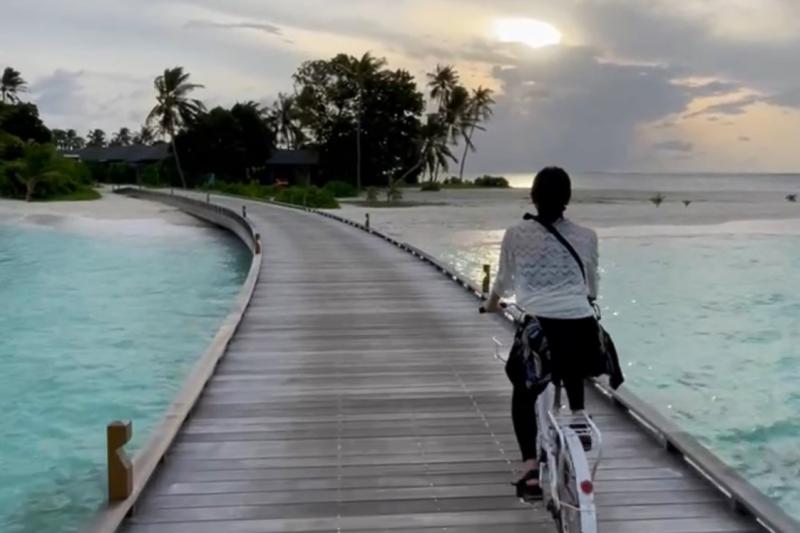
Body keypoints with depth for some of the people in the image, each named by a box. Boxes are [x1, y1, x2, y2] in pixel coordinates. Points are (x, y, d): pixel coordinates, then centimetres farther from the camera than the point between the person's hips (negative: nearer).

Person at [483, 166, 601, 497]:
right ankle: (578, 414, 24)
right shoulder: (586, 237, 12)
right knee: (573, 366, 39)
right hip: (583, 330, 2)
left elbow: (504, 282, 22)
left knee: (523, 392, 23)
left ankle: (530, 466, 6)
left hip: (538, 327, -2)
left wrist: (492, 305, 44)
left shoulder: (516, 234, 7)